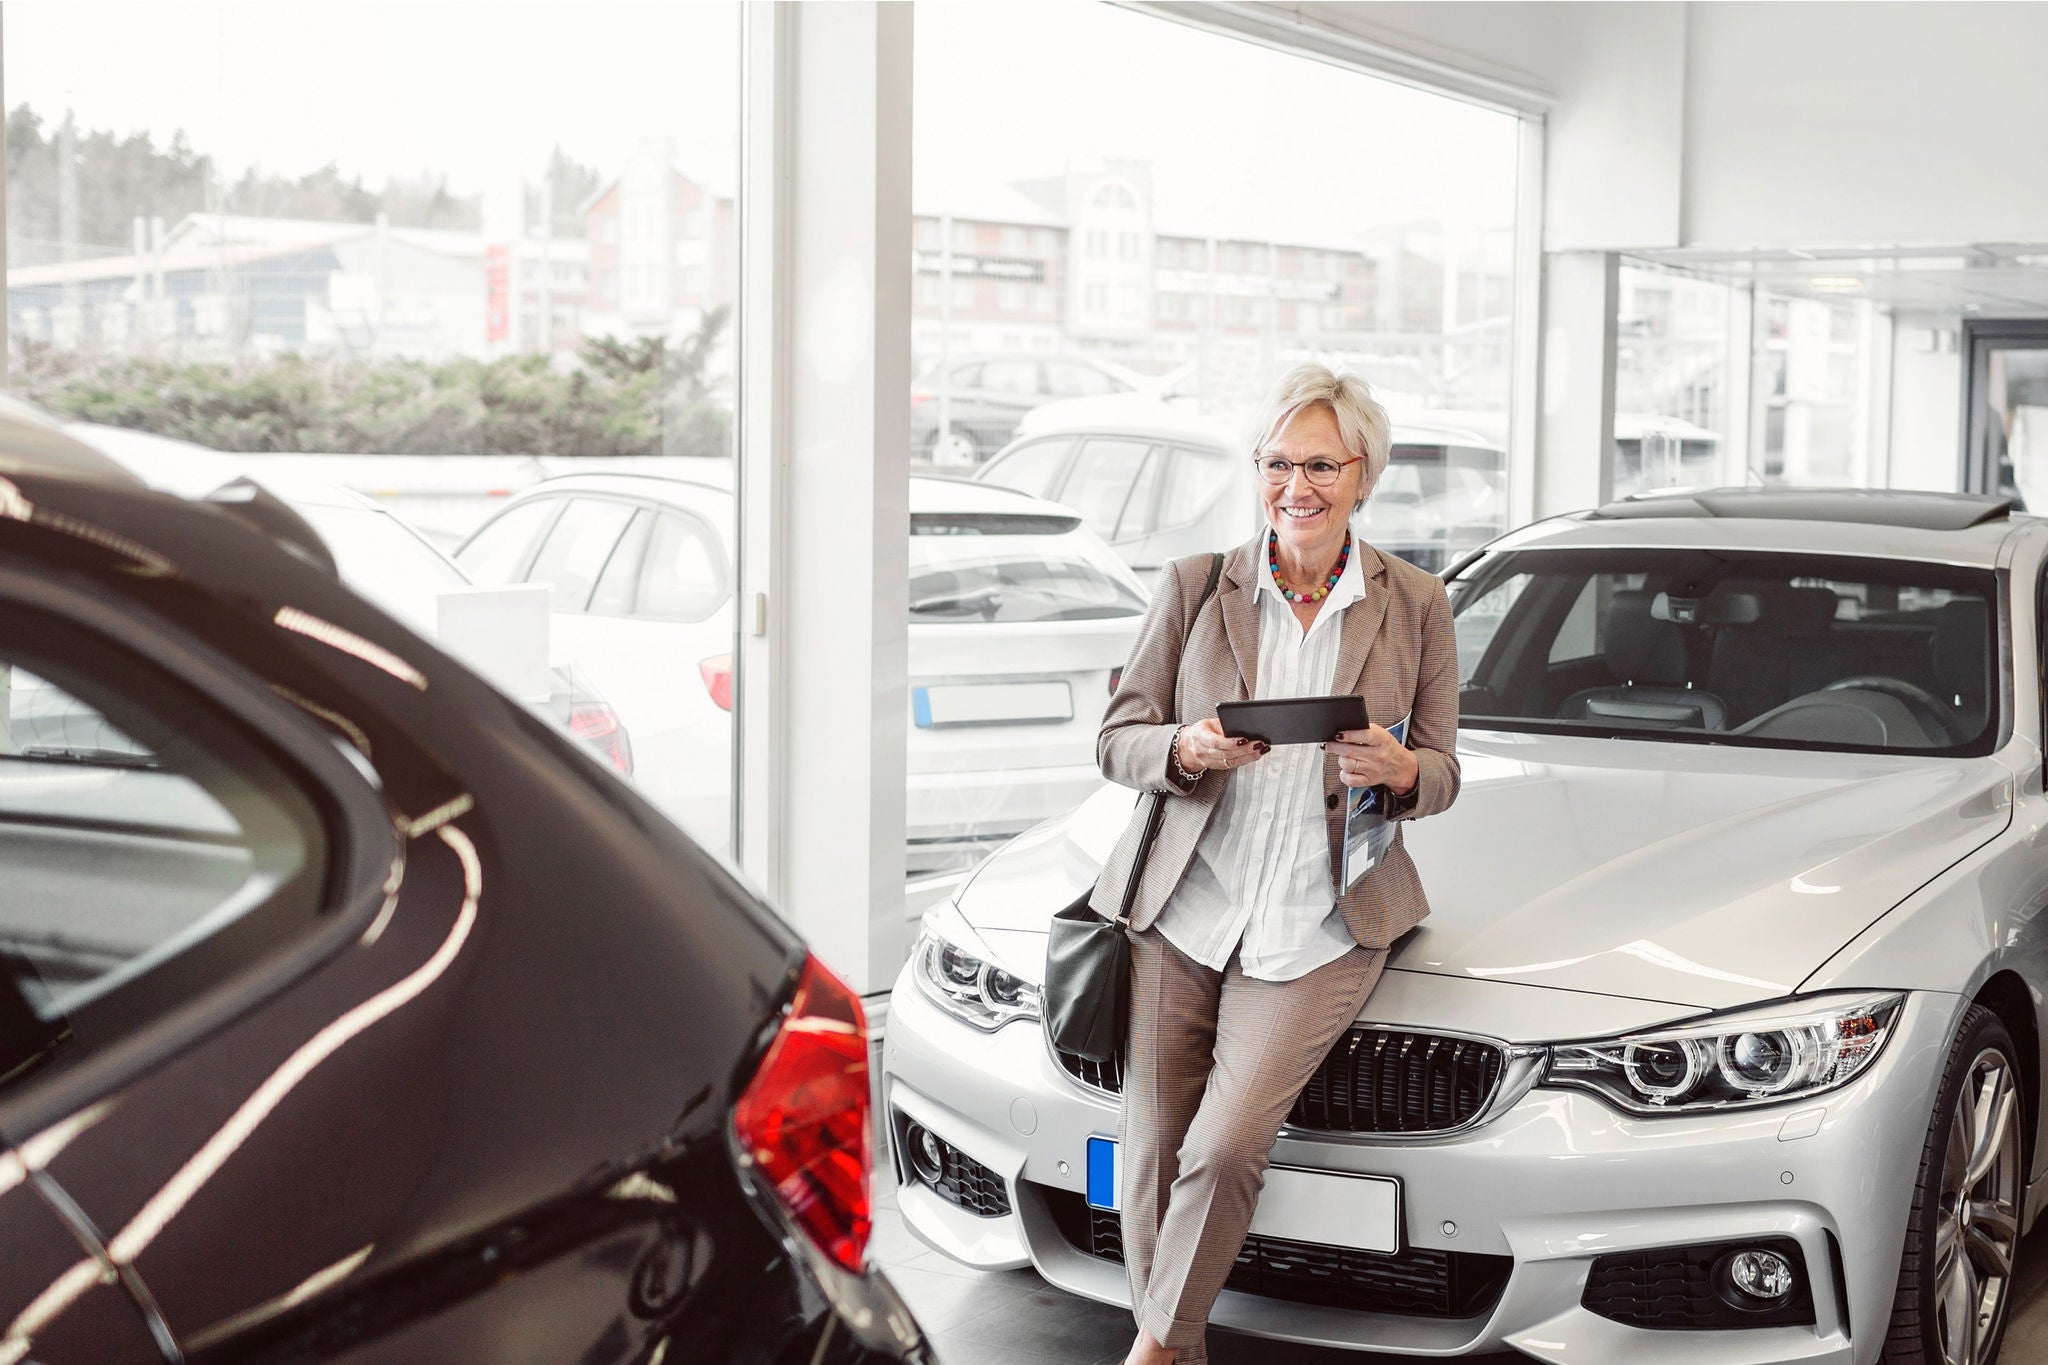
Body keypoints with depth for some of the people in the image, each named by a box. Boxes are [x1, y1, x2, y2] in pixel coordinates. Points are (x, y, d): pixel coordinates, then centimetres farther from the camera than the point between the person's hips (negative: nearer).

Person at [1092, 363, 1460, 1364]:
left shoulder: (1416, 603, 6)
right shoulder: (1194, 586, 5)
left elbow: (1439, 775, 9)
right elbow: (1117, 739, 5)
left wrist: (1396, 771, -15)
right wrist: (1188, 750, -17)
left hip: (1319, 927, -1)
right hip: (1180, 910, 2)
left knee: (1225, 1146, -15)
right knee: (1152, 1147, -2)